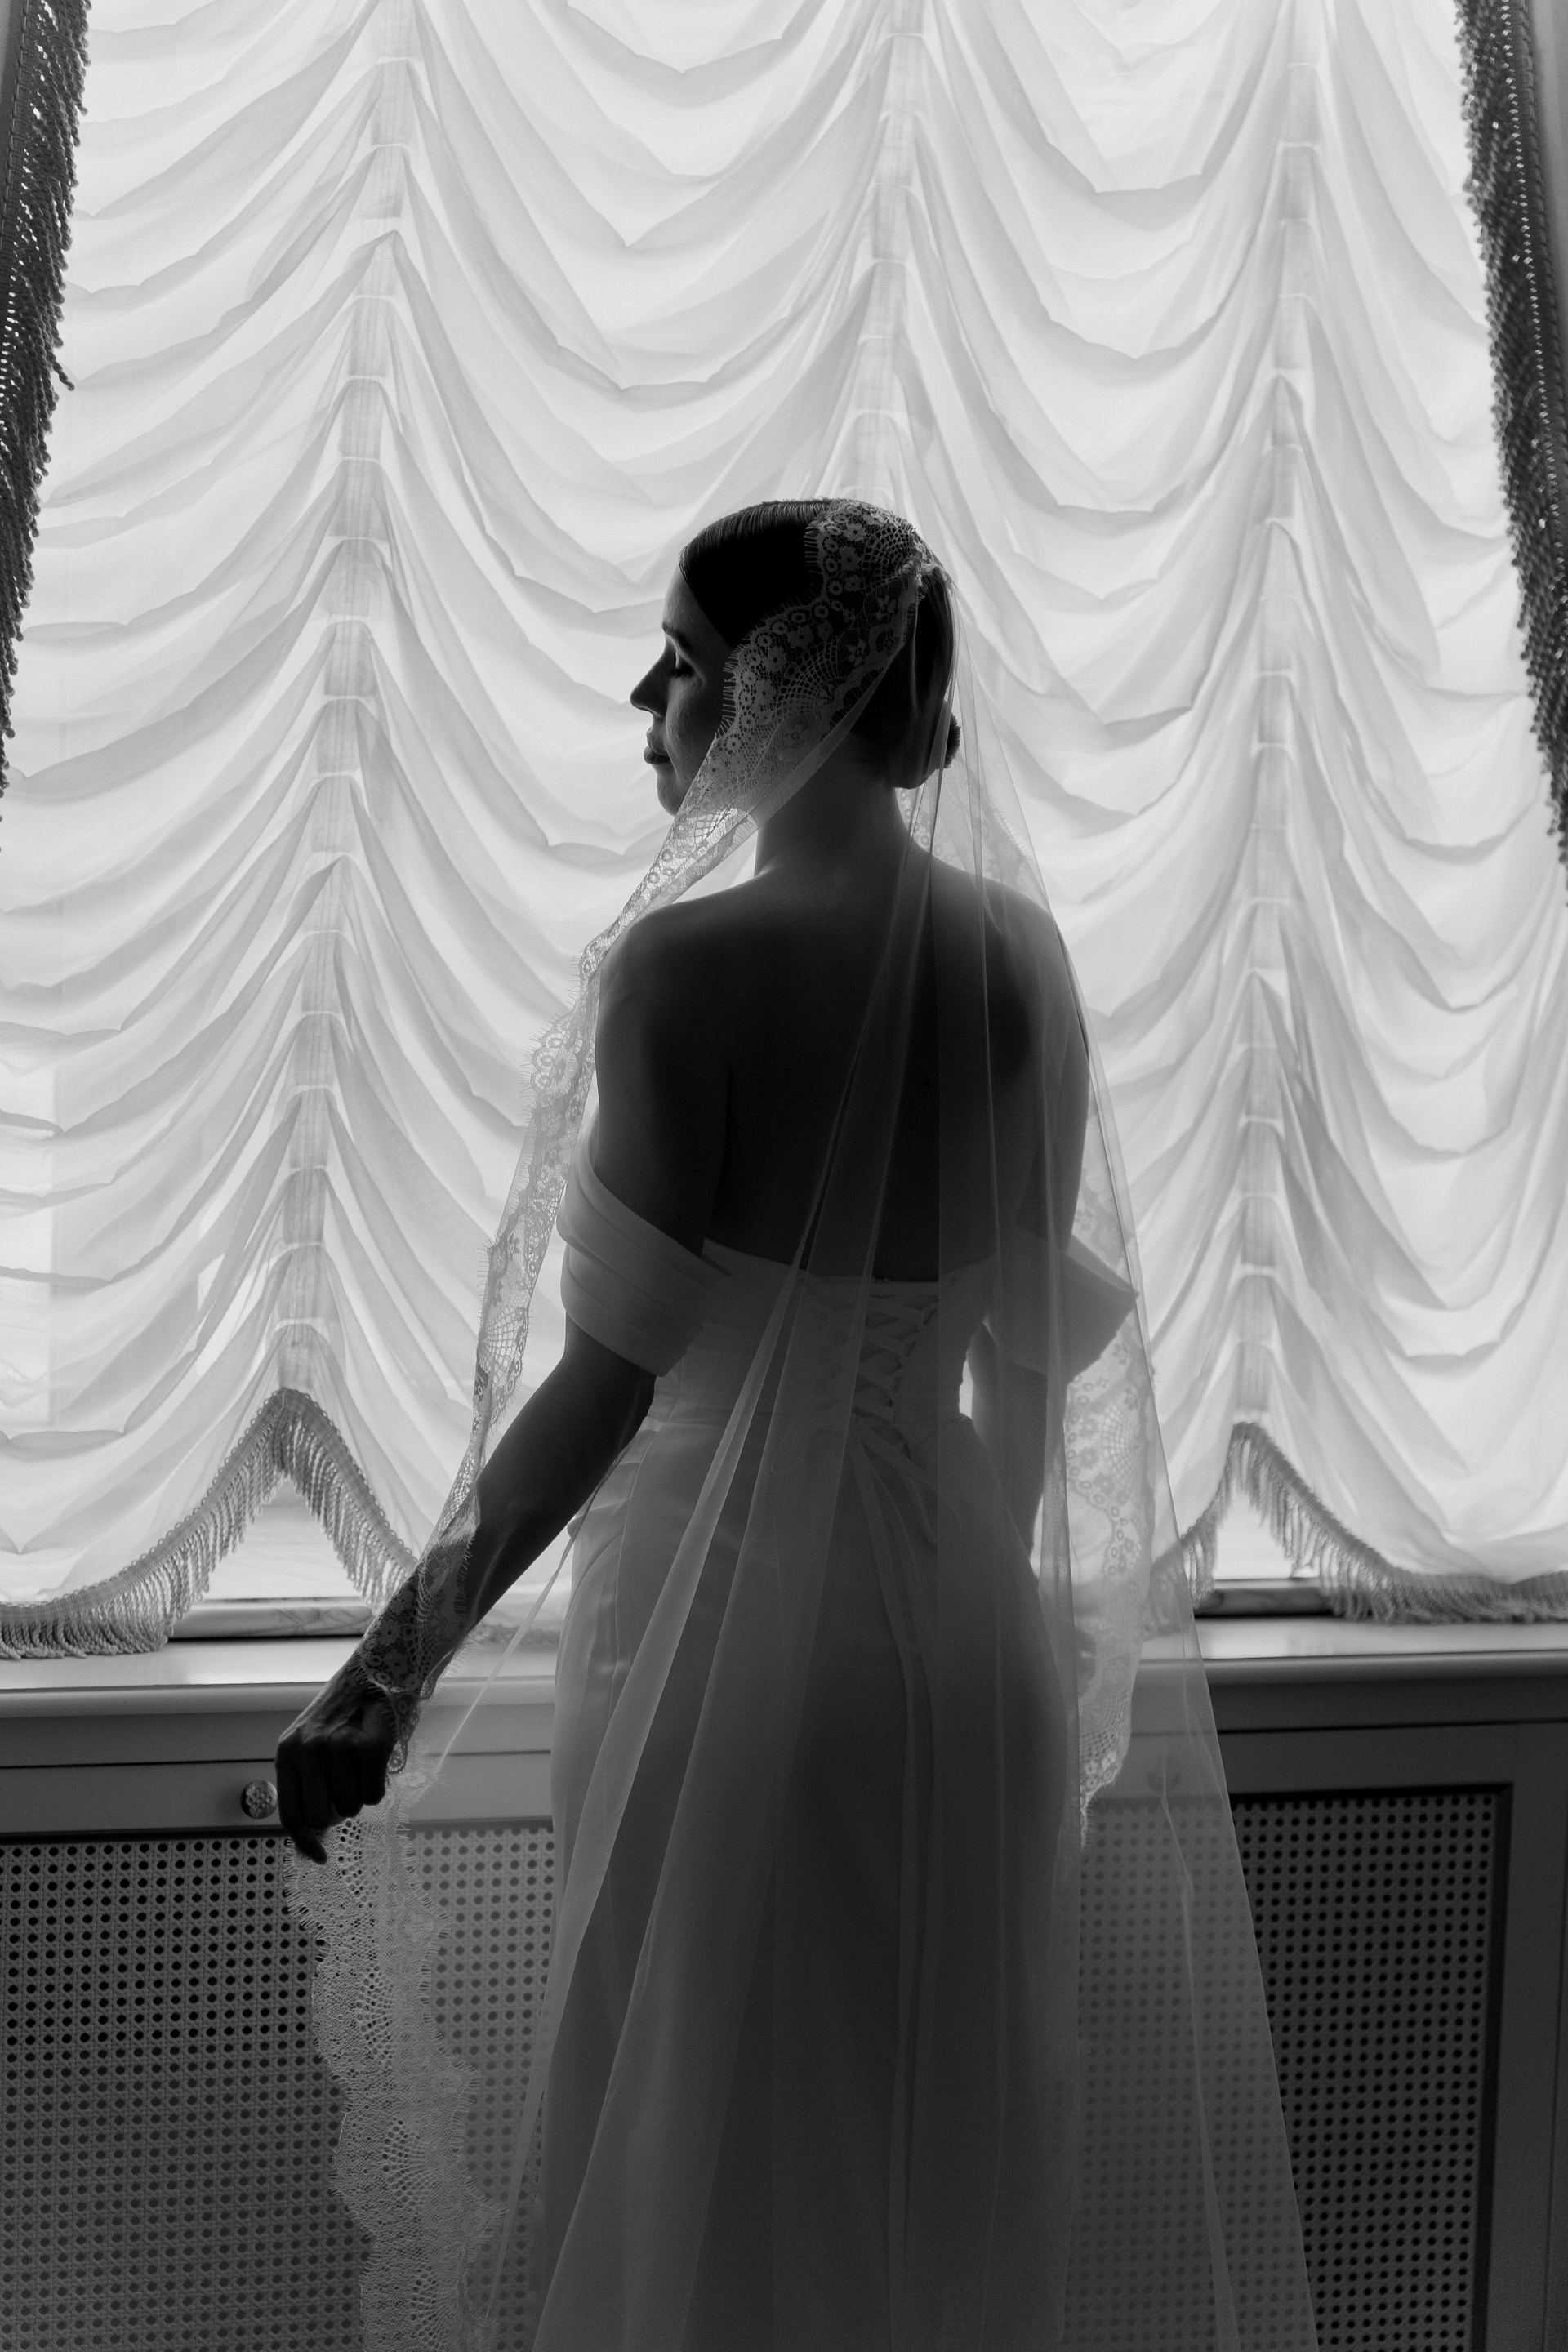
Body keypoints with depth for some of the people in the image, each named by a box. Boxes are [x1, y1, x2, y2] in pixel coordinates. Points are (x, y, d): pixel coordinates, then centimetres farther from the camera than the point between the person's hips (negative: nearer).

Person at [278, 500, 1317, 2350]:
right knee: (951, 2148, 22)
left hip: (731, 1614, -6)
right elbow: (1040, 1342, 7)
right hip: (972, 1622, 6)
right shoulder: (1022, 952, 0)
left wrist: (398, 1663, -10)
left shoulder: (689, 966, -18)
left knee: (713, 2159, 14)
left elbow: (609, 1379, -18)